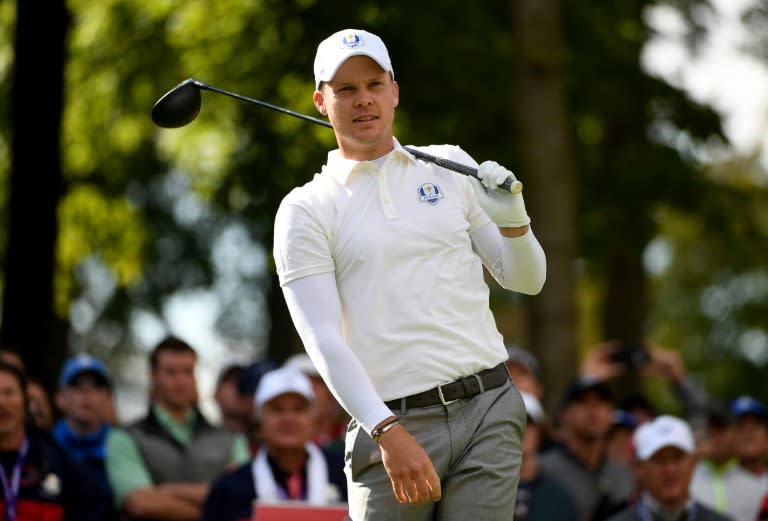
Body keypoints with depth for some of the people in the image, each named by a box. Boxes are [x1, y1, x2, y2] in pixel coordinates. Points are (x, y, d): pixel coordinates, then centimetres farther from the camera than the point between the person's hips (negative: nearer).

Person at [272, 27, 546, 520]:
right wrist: (389, 432, -18)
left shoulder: (451, 166, 14)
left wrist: (513, 219, -5)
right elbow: (323, 340, -6)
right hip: (392, 425, -2)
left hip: (489, 409, 2)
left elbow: (526, 280, 17)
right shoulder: (305, 210, 4)